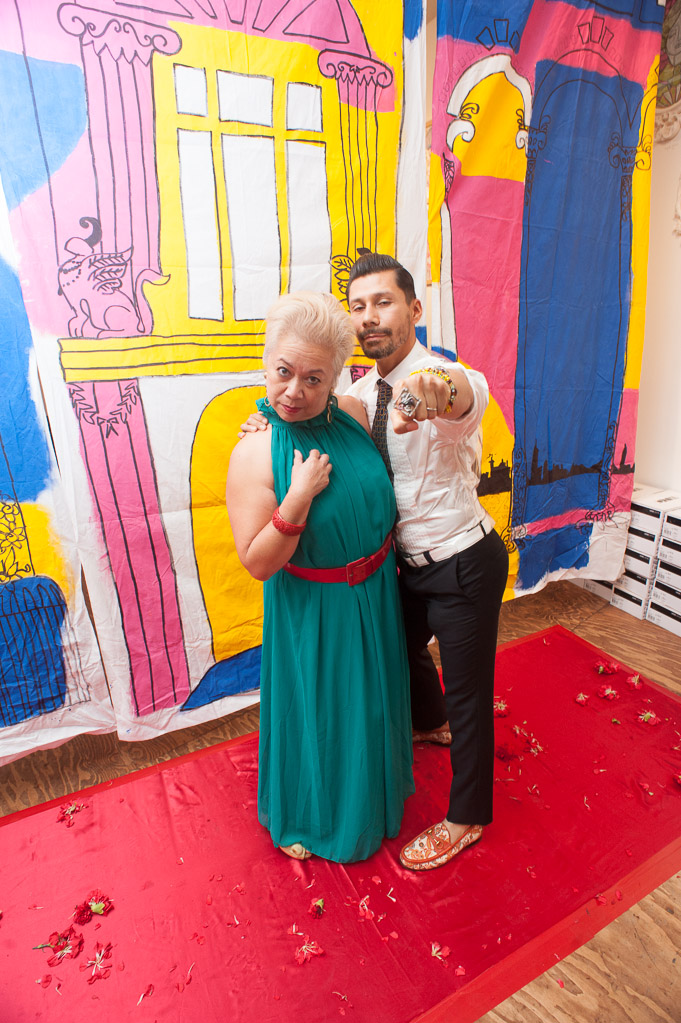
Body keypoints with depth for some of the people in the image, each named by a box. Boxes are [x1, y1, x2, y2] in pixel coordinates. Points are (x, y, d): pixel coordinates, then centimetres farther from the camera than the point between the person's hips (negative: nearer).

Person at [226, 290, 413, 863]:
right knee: (317, 712, 15)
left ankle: (372, 796, 58)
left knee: (370, 703, 26)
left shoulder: (354, 414, -8)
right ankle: (309, 815, 48)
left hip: (375, 599, 6)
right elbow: (257, 563, -22)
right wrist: (299, 498, -33)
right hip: (312, 612, -5)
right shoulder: (254, 454, -22)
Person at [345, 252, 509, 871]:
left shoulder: (449, 377, -24)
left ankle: (467, 817, 36)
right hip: (410, 561, 8)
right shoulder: (363, 393, 0)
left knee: (469, 693, 9)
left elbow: (468, 394, -47)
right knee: (403, 649, 29)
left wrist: (436, 392, -71)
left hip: (464, 567, -7)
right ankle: (430, 722, 63)